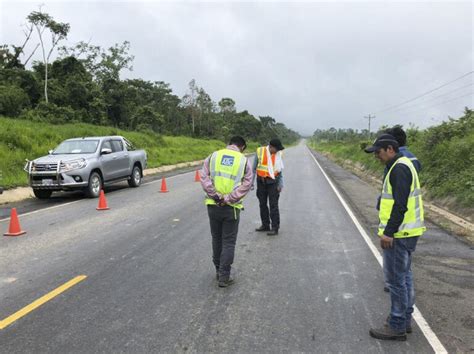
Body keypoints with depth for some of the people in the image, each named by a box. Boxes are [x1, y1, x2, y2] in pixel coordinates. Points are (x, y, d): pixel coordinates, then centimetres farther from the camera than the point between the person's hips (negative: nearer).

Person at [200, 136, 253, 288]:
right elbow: (246, 184, -9)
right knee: (229, 242, 8)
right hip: (231, 207, -2)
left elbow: (204, 177, -6)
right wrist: (229, 199, -13)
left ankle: (218, 271, 30)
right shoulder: (244, 160, 1)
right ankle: (224, 277, 10)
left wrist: (215, 195, -10)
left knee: (216, 239, 18)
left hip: (213, 205, 2)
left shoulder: (214, 155, 5)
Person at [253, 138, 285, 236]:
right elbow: (254, 168, 3)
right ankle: (265, 225, 25)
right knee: (262, 204, 11)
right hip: (261, 182, 2)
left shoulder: (278, 155, -2)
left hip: (272, 182, -1)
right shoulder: (260, 151, -6)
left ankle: (275, 228, 1)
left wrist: (280, 184, -1)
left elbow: (280, 170, 5)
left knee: (273, 205, -4)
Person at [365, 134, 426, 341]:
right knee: (404, 276, 17)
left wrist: (388, 232, -23)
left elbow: (400, 205, -25)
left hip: (399, 234, -11)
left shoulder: (399, 168, -17)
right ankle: (405, 320, 30)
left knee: (396, 279, -1)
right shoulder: (402, 165, 15)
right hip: (406, 232, 11)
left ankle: (397, 327, 10)